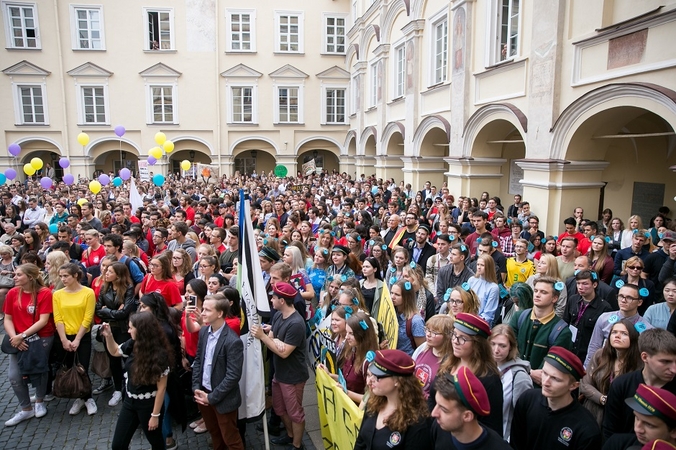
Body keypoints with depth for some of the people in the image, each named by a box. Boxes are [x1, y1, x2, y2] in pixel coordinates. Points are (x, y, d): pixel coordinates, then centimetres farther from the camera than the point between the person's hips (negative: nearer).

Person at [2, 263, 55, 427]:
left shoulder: (45, 293, -13)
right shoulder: (12, 293, -1)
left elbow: (43, 321, -16)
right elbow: (7, 319, 1)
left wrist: (23, 335, -21)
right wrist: (14, 337, -13)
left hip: (41, 338, -3)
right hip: (19, 340, 4)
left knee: (38, 370, 8)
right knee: (14, 375, -3)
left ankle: (39, 402, 34)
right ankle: (26, 409, 17)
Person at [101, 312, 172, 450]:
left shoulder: (159, 354, -26)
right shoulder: (132, 344, -7)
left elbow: (161, 387, -21)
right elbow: (115, 351, 16)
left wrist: (155, 415, -17)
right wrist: (108, 335, -3)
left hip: (148, 405, -6)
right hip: (129, 402, 6)